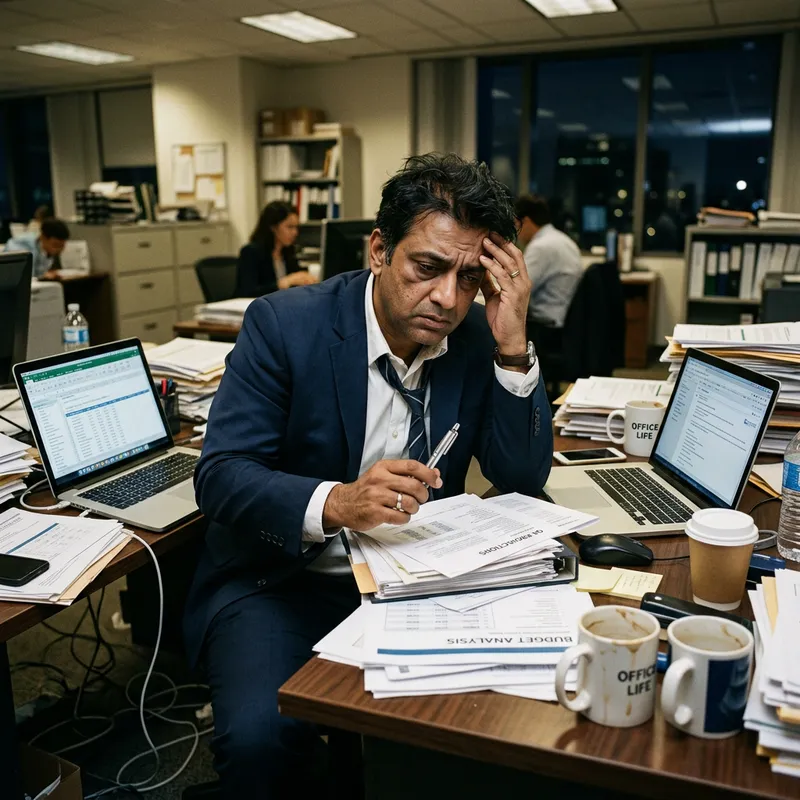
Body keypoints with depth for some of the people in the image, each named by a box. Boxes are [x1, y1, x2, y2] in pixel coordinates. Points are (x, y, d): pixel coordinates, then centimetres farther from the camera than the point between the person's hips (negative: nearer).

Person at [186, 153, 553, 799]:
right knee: (260, 737, -27)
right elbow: (219, 475, -17)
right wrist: (335, 503, -37)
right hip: (282, 579, -3)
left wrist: (513, 347, -17)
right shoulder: (284, 324, -14)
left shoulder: (477, 338, -3)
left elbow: (524, 480, -4)